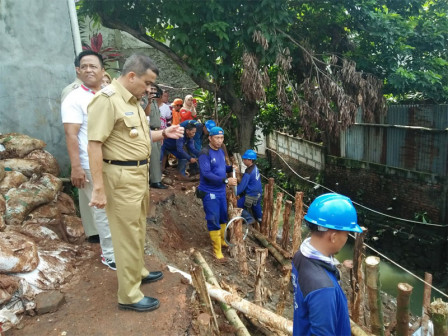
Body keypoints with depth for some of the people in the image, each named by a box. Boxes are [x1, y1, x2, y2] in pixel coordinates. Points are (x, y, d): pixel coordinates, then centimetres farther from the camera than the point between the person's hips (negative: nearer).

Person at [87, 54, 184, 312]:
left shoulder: (133, 101, 12)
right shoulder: (107, 100, -17)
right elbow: (94, 145, -21)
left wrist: (164, 133, 6)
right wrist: (99, 188, -23)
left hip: (139, 173, 9)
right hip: (121, 176, -9)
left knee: (138, 229, 22)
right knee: (128, 235, 1)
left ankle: (138, 272, 42)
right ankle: (129, 296, 17)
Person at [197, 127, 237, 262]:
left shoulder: (221, 151, 7)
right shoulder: (205, 153, -19)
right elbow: (207, 174, -27)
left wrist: (231, 168, -5)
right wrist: (226, 180, -30)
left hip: (221, 191, 8)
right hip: (209, 193, -8)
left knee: (223, 217, 20)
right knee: (214, 221, 0)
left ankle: (222, 240, 42)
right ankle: (217, 250, 12)